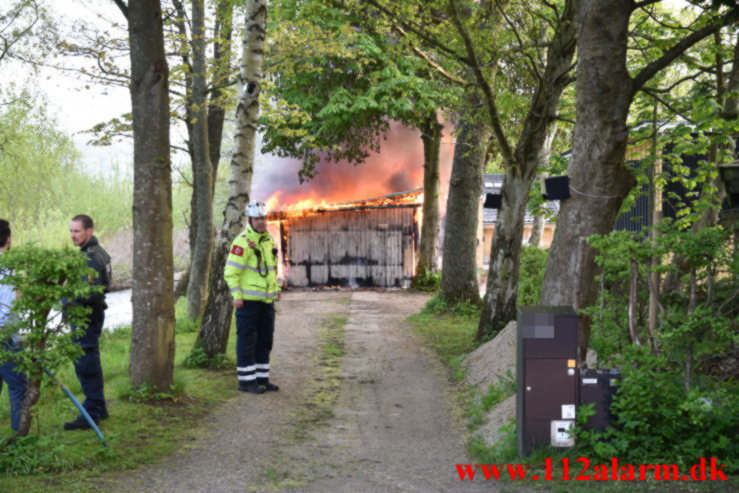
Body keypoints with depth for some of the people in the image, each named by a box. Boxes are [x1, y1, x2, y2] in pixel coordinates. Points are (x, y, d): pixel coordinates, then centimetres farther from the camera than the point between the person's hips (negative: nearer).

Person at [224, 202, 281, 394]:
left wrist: (276, 288, 16)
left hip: (266, 300, 8)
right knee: (247, 340, -2)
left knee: (265, 340, 11)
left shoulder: (269, 240, 11)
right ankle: (246, 380, 5)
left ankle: (262, 378, 20)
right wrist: (236, 296, -20)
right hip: (248, 300, -8)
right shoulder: (243, 242, -14)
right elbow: (230, 272, -15)